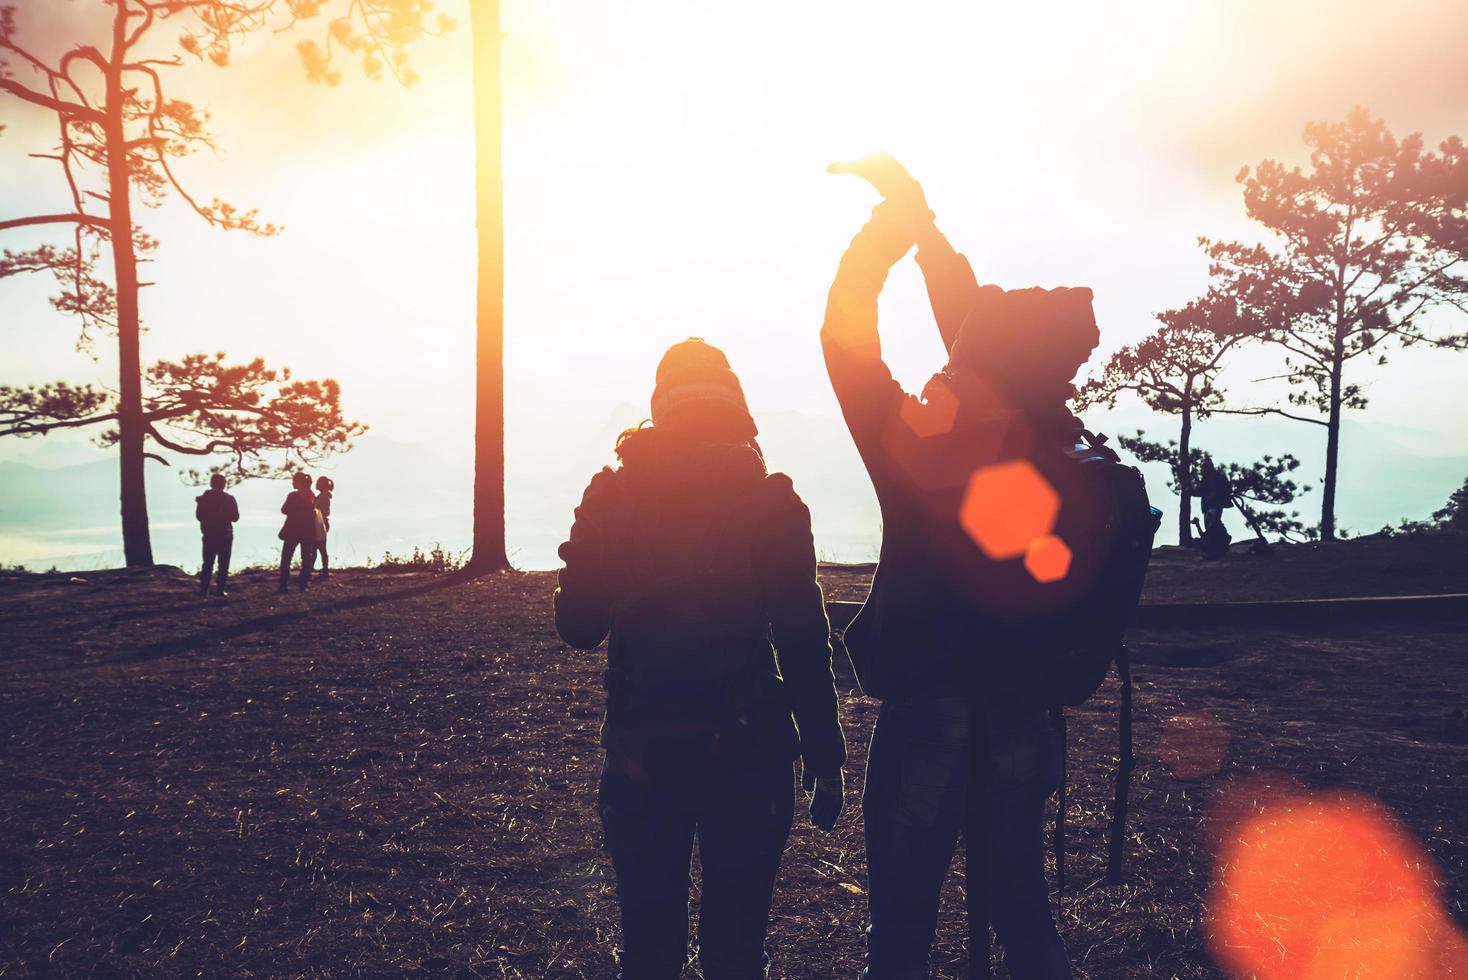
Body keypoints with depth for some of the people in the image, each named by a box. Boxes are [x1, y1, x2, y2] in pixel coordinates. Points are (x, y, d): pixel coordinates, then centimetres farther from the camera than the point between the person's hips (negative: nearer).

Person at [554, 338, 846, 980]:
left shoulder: (611, 496, 0)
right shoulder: (769, 499, -5)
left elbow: (577, 626, 3)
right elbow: (804, 638, -8)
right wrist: (826, 758, -2)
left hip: (641, 749, 2)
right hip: (749, 750, -1)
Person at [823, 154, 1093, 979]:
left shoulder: (927, 445, -19)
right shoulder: (1066, 454, -5)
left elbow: (846, 331, -12)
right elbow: (982, 334, 7)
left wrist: (897, 215, -1)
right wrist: (920, 217, 15)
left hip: (929, 714, -5)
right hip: (1024, 716, 5)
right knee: (1019, 903, 20)